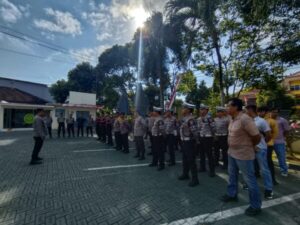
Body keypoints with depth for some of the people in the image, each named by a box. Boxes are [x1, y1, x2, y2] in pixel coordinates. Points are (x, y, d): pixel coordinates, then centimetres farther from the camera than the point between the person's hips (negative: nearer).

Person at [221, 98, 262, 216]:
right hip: (232, 152, 9)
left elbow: (257, 137, -18)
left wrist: (249, 146, -3)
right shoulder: (232, 119, 2)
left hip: (243, 155, -9)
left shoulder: (245, 119, -24)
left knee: (249, 180, 9)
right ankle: (232, 194, 44)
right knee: (232, 175, 23)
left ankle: (255, 206, 30)